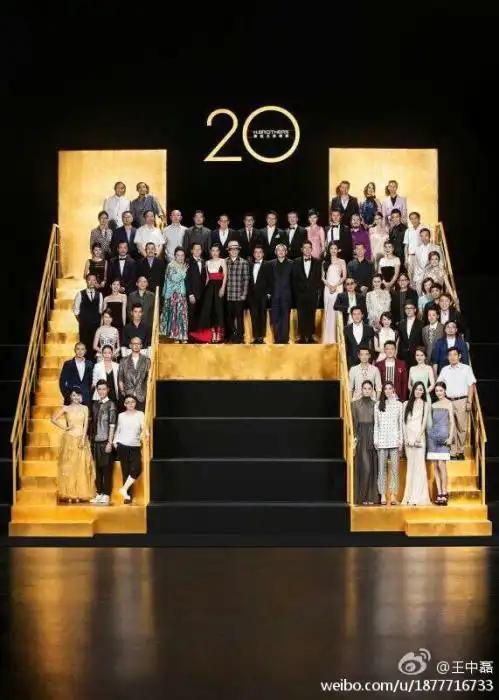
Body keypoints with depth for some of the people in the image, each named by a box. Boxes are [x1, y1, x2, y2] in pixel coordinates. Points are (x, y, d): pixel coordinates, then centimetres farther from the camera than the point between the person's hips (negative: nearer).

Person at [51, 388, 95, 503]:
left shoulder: (84, 408, 8)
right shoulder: (66, 408, 5)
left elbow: (86, 424, 0)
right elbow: (54, 419, 2)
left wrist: (83, 439, -10)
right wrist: (64, 428, -4)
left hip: (81, 439, 1)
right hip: (69, 439, -1)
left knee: (81, 467, -1)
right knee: (68, 466, -2)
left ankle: (80, 494, 3)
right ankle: (68, 494, 1)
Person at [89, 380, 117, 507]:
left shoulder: (111, 404, -5)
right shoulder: (95, 404, 11)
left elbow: (112, 425, -9)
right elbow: (93, 423, 13)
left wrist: (110, 443, -13)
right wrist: (91, 439, 7)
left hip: (105, 441, -5)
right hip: (95, 441, 5)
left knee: (106, 468, -1)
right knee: (97, 468, 10)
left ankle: (106, 495, 3)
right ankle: (99, 494, 17)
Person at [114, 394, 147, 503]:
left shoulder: (140, 414, 4)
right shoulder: (121, 415, 8)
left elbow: (144, 428, -3)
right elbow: (118, 430, 13)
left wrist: (144, 433, -24)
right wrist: (115, 441, 4)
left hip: (135, 447, 0)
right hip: (122, 446, 0)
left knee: (137, 468, -17)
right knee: (125, 470, 1)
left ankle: (124, 489, -5)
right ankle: (127, 495, 6)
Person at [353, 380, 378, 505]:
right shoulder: (355, 404, 6)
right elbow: (353, 422, 3)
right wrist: (354, 439, -6)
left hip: (373, 436, 2)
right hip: (361, 436, -2)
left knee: (373, 467, 0)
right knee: (364, 466, -10)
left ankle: (372, 496, 5)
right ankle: (362, 497, -4)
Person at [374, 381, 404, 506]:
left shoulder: (398, 404, 8)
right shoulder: (378, 405, 9)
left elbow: (401, 423, 7)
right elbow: (376, 424, 9)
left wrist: (401, 440, 2)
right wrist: (375, 440, 2)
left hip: (394, 440, 0)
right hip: (382, 440, 1)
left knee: (394, 468, -2)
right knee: (382, 468, -1)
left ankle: (393, 495, 0)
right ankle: (382, 495, 1)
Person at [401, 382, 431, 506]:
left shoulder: (426, 405, 6)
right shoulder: (407, 404, 13)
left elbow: (424, 422, -2)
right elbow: (404, 422, 8)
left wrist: (417, 438, -12)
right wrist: (406, 438, -4)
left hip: (419, 438, -2)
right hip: (408, 438, 3)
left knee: (419, 465, -8)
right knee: (410, 466, 3)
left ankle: (418, 497, -8)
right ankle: (409, 496, 4)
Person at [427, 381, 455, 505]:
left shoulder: (448, 404, 4)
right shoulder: (433, 405, 15)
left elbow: (452, 422, 0)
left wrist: (450, 437, -10)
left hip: (443, 435, -5)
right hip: (432, 435, 5)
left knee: (441, 465, -11)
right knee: (436, 466, 2)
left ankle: (444, 494, -7)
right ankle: (439, 493, 4)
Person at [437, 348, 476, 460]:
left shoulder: (466, 368, 4)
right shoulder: (445, 370, 13)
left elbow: (471, 385, 1)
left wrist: (469, 402, -6)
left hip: (461, 401, -2)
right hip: (448, 401, 2)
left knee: (461, 427, 0)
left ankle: (460, 451, 10)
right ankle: (452, 452, 1)